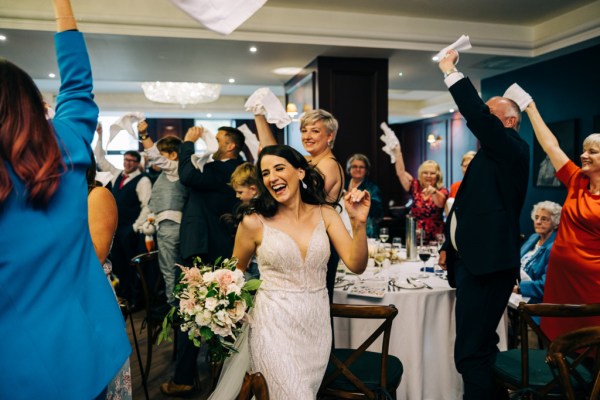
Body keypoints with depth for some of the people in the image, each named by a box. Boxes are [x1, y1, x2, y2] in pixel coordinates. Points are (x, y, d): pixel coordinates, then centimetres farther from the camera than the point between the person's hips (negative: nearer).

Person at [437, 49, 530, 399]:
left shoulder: (512, 149, -7)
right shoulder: (489, 155, 20)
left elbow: (478, 116, -25)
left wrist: (451, 71, -17)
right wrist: (449, 246, 21)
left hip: (488, 265, -10)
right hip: (472, 261, 10)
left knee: (471, 353, -7)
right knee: (478, 348, 20)